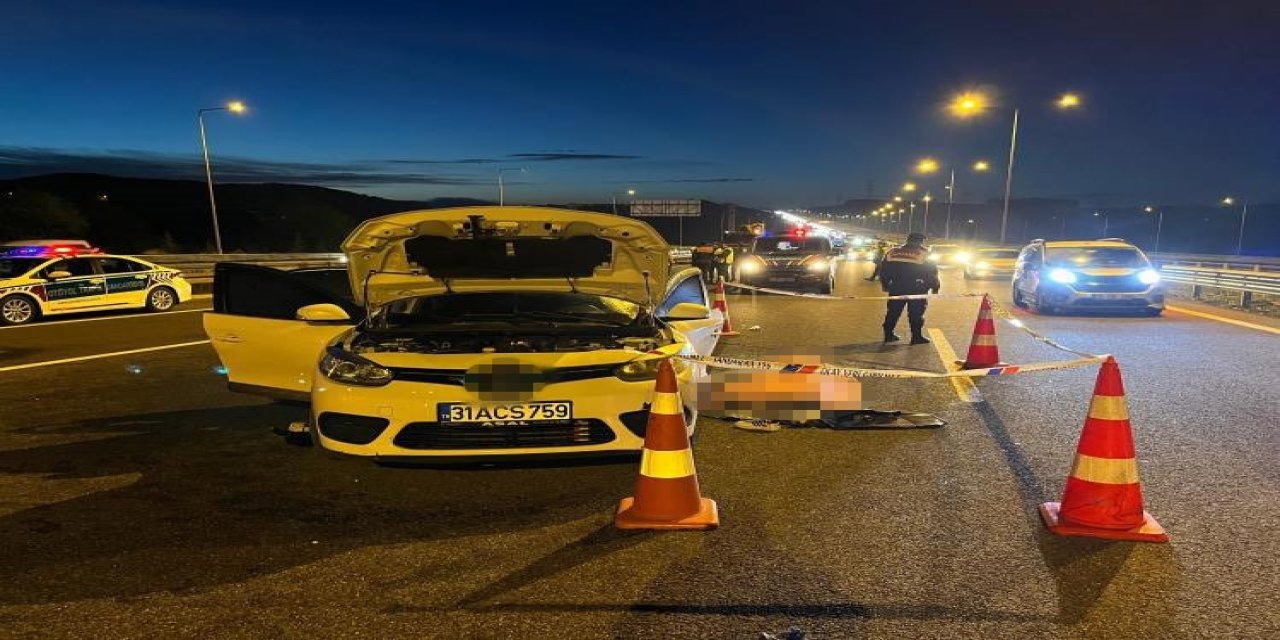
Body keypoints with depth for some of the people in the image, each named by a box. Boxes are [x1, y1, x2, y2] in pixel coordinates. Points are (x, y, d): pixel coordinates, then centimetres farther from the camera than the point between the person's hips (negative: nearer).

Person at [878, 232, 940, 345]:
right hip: (916, 290, -4)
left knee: (893, 311, 13)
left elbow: (884, 270, 9)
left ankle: (888, 334, 18)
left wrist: (885, 285, 20)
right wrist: (935, 287, 7)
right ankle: (916, 337, 6)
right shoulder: (924, 254, -5)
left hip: (896, 289, 4)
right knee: (916, 314, 5)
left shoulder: (892, 252, 6)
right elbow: (931, 273, -4)